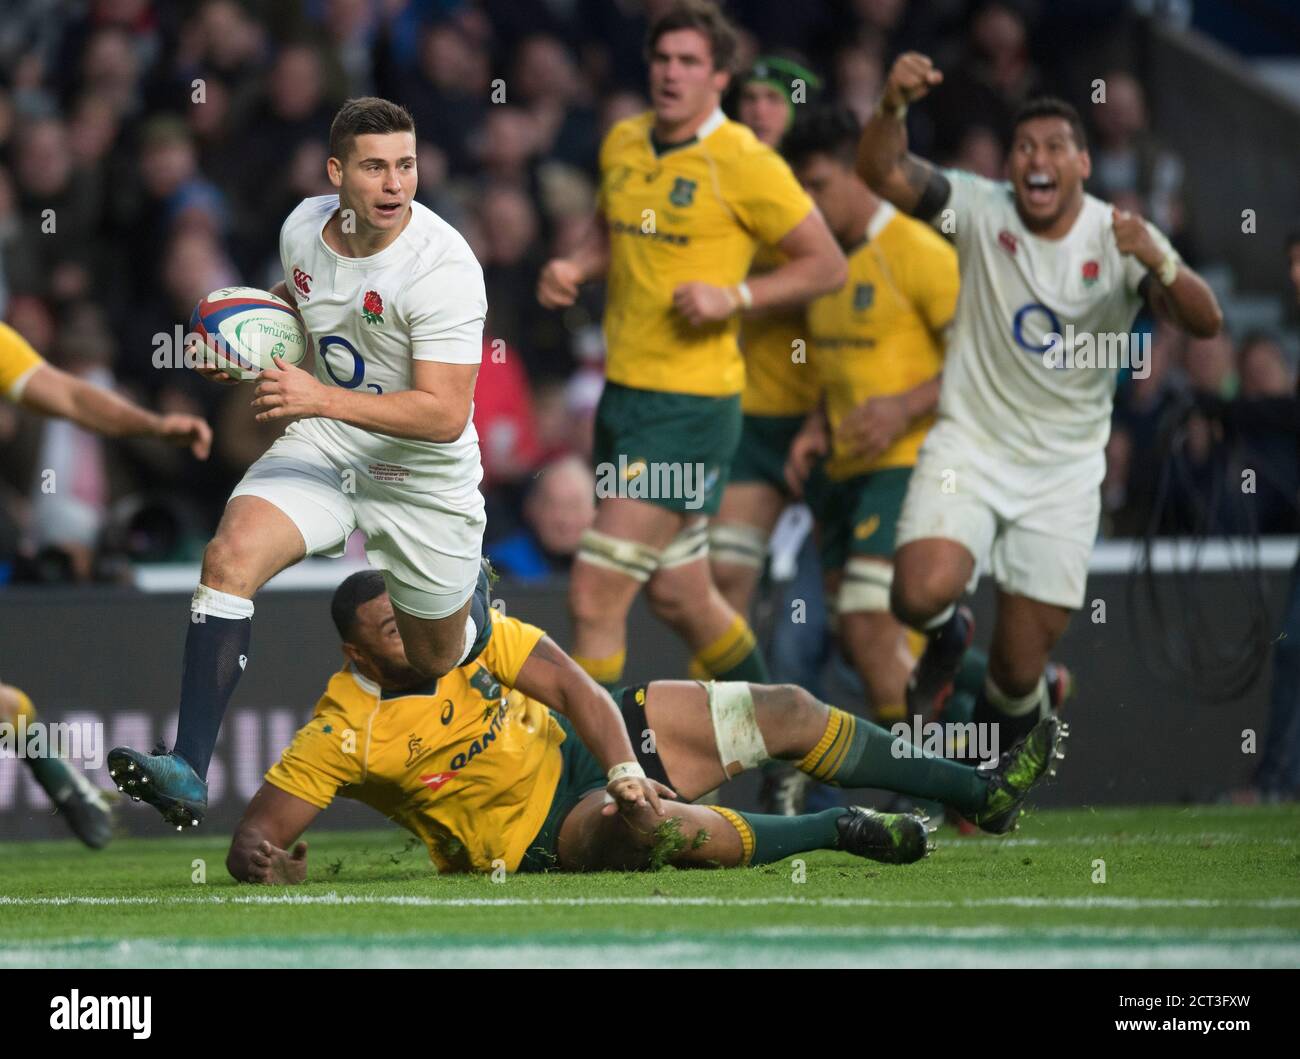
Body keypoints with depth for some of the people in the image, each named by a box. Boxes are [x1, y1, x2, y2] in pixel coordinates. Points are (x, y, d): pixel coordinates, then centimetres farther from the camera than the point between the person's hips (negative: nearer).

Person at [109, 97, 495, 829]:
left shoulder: (443, 266, -25)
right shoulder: (305, 227, -5)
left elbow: (444, 414, -29)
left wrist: (323, 399, -38)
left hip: (425, 480, -4)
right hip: (324, 447, 4)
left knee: (438, 660, 15)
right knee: (232, 554, -25)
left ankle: (472, 590, 56)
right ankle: (189, 772, -28)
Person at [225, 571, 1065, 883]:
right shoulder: (345, 736, -19)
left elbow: (574, 687, -13)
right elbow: (256, 835, -18)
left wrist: (626, 771, -29)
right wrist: (265, 863, -42)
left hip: (589, 740, 6)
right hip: (545, 832, -6)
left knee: (787, 711, -1)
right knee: (649, 827, -40)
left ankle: (983, 793, 10)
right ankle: (841, 830, -19)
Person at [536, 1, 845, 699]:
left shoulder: (745, 164, -12)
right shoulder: (622, 145, 8)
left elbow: (827, 265, -6)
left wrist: (734, 296, -19)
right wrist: (572, 269, 4)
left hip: (692, 402, -7)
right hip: (622, 392, 7)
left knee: (594, 594, -13)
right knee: (680, 598, 17)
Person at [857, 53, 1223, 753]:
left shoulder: (1120, 239, -8)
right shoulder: (981, 211, -7)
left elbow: (1205, 323, -22)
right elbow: (882, 172, -20)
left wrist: (1160, 263, -43)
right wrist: (893, 106, -41)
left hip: (1064, 471, 0)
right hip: (969, 450, 0)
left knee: (1021, 673, 0)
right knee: (922, 593, -27)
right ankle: (946, 637, 11)